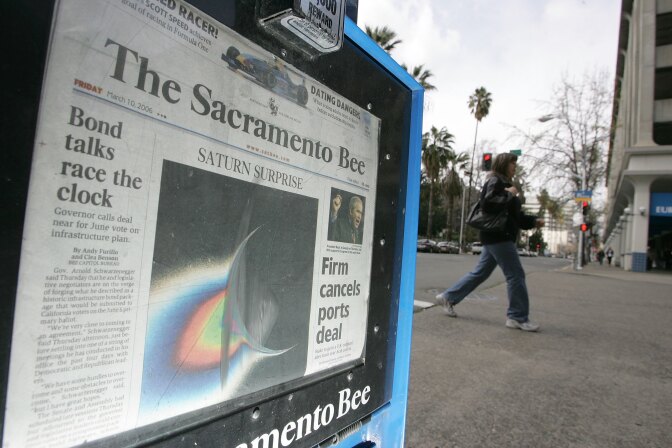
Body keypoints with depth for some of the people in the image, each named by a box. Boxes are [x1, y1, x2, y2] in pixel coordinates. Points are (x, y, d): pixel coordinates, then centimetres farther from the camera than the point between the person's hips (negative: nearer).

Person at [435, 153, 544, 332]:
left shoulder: (503, 183, 22)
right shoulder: (495, 181, -7)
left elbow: (513, 214, 24)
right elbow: (488, 204, -24)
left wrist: (533, 221, 12)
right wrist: (510, 195, -16)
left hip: (499, 237, 10)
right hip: (498, 237, -10)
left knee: (480, 273, 12)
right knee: (516, 275, -6)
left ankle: (448, 297, 17)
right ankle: (518, 317, 3)